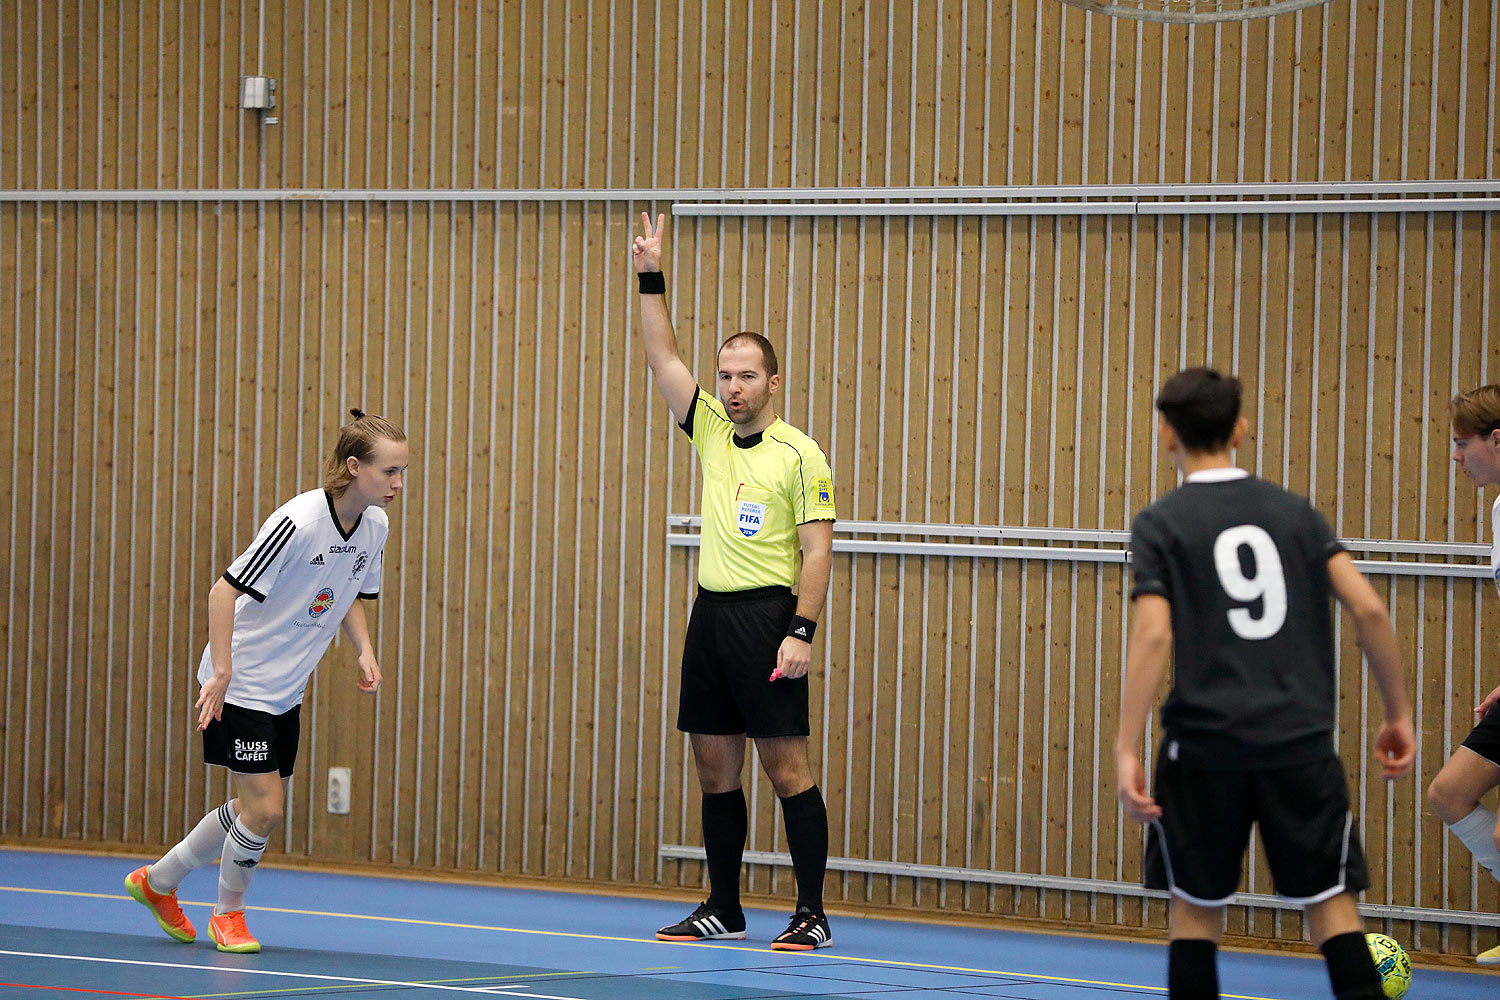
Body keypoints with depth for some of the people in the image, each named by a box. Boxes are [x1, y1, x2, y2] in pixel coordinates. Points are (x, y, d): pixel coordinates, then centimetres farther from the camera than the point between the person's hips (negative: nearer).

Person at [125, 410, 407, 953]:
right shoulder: (299, 521, -26)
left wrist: (365, 652, -1)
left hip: (286, 690, 8)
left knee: (262, 808, 12)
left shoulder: (375, 525, -1)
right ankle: (228, 914, 17)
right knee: (263, 807, -9)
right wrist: (222, 672, -27)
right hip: (243, 681, -8)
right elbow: (225, 590, -24)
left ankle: (157, 881, 32)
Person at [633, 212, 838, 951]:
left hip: (767, 615, -6)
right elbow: (662, 358, 11)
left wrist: (801, 631, -17)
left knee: (786, 766, -6)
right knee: (715, 768, 8)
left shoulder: (800, 455, -5)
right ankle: (722, 910, 16)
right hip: (712, 613, 6)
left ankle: (813, 914, -3)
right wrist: (651, 278, 2)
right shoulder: (712, 432, 12)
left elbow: (817, 550, -8)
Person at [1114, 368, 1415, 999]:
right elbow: (1367, 608, 2)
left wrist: (1126, 751, -12)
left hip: (1206, 746, -2)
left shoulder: (1160, 525, 0)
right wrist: (1398, 715, 10)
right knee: (1331, 900, 5)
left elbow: (1153, 635, -12)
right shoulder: (1295, 512, 9)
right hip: (1302, 741, 2)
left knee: (1196, 908, 11)